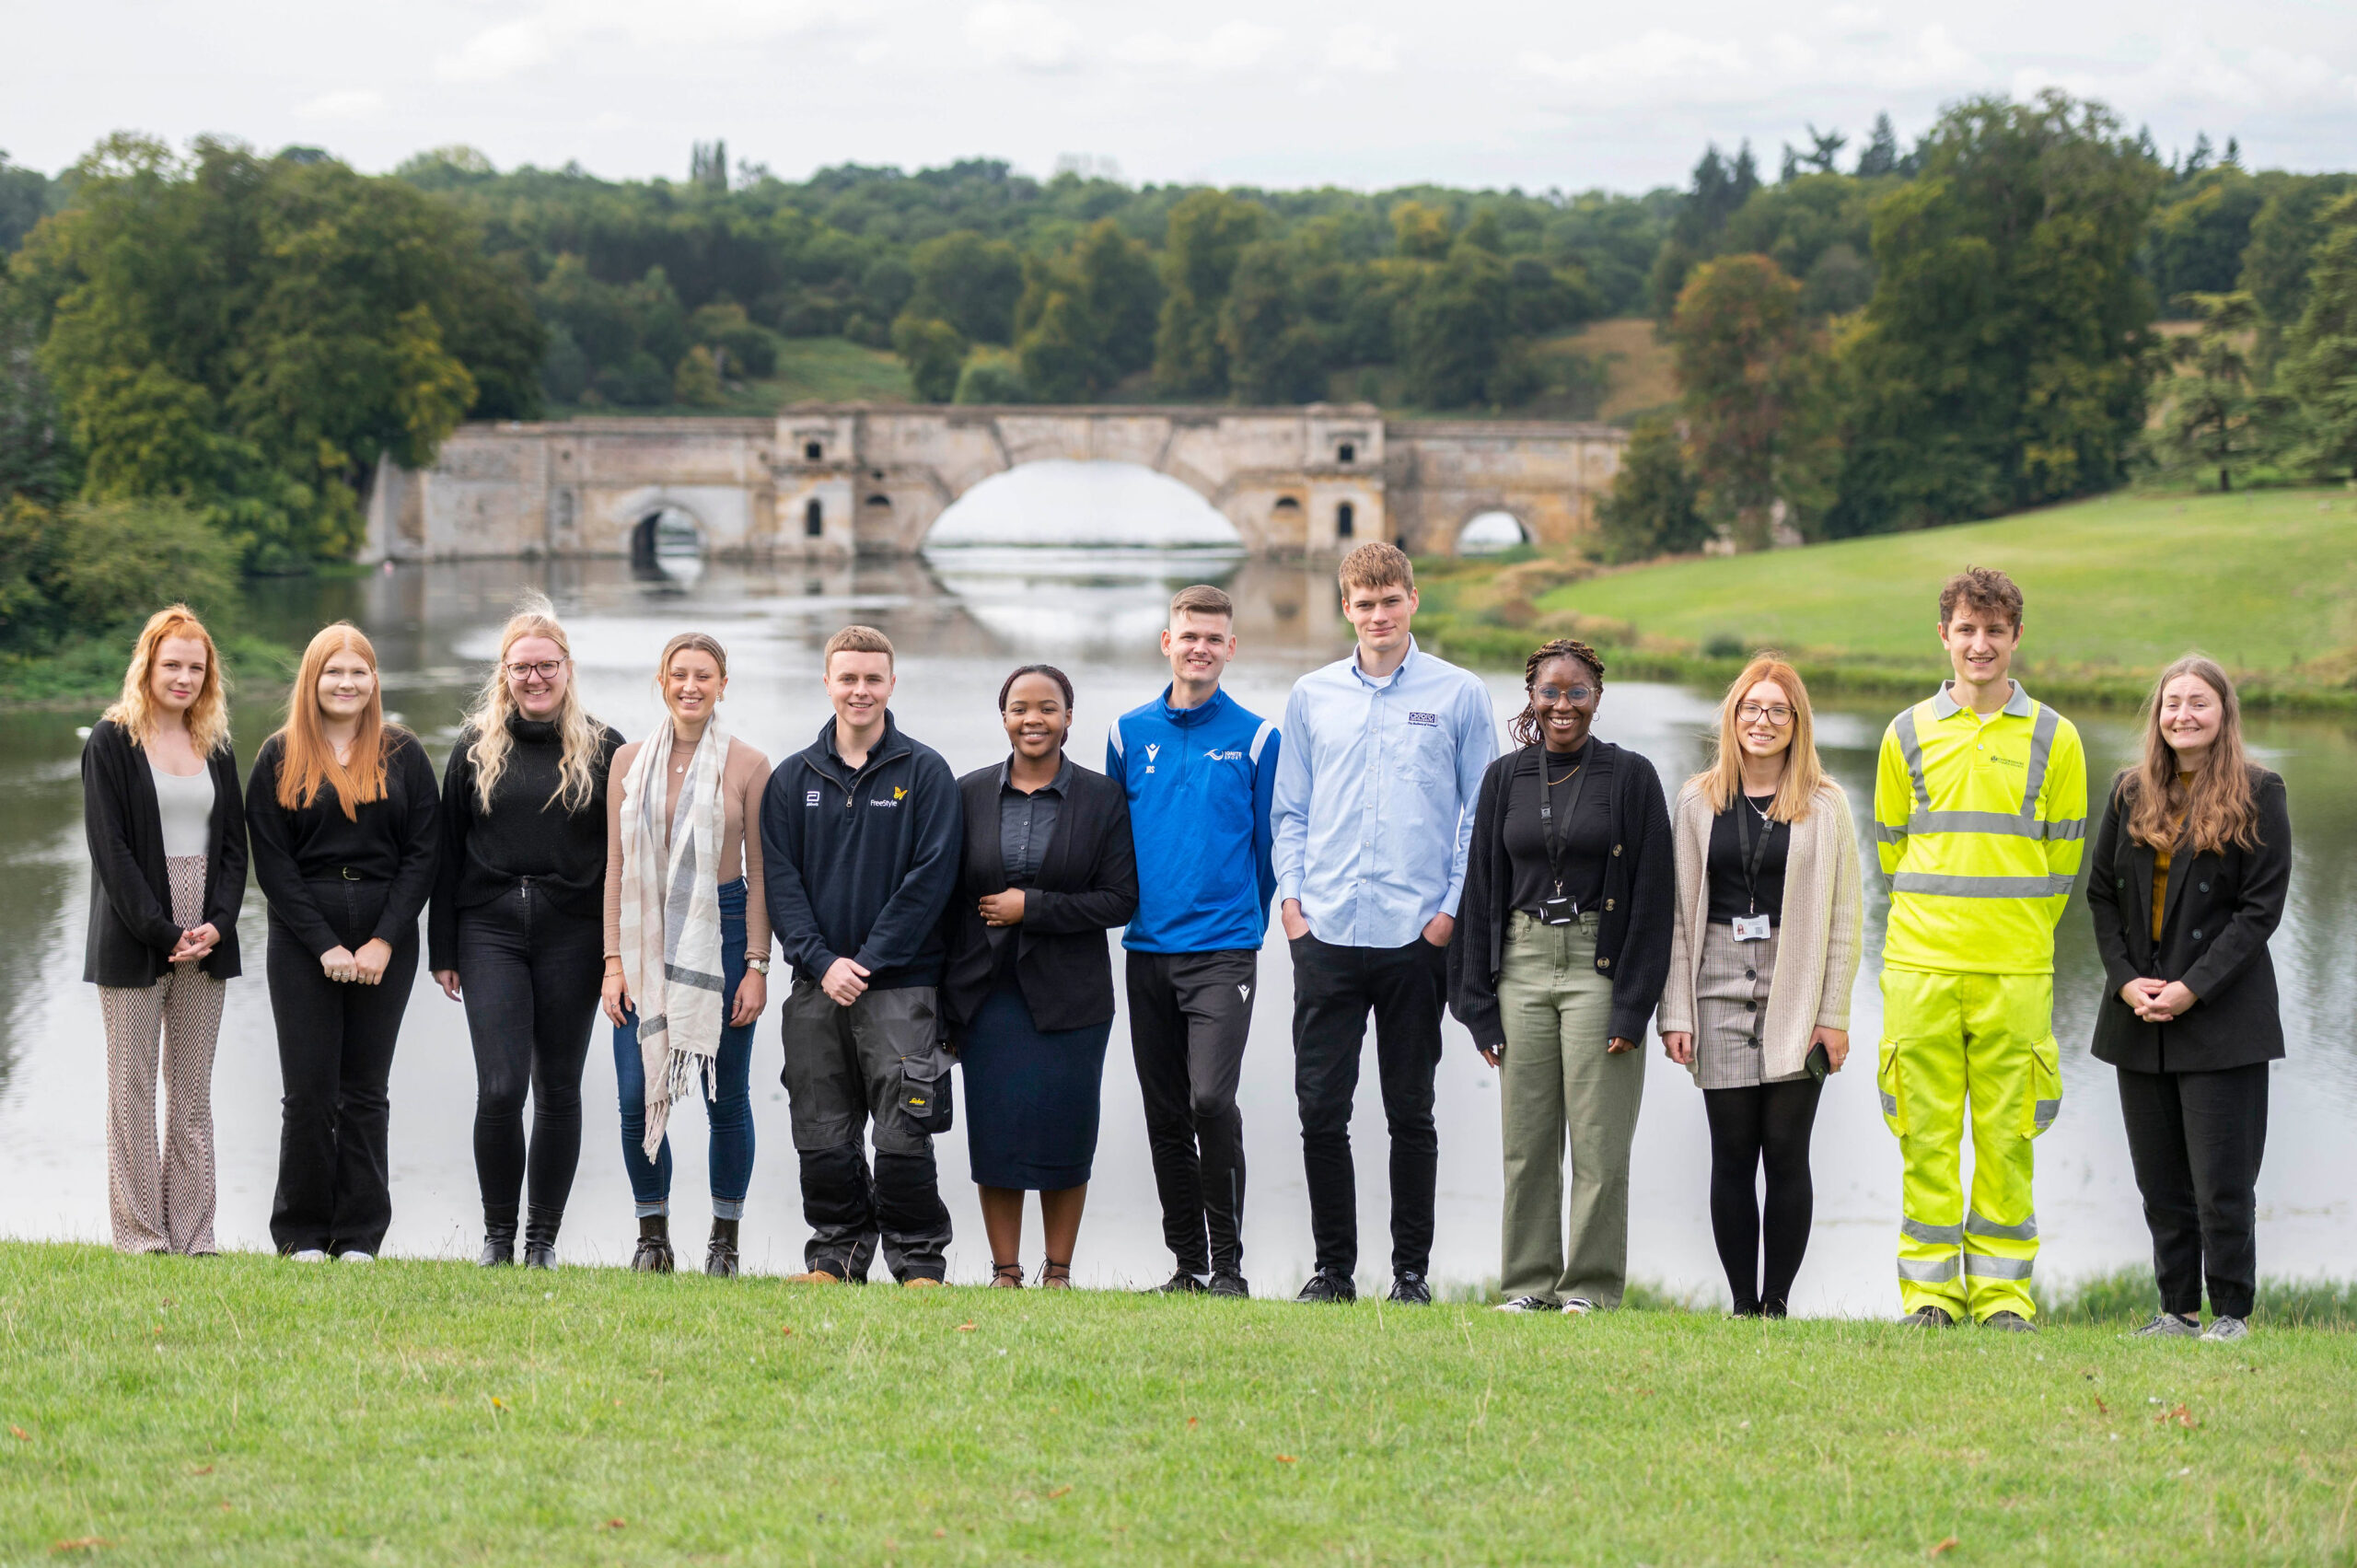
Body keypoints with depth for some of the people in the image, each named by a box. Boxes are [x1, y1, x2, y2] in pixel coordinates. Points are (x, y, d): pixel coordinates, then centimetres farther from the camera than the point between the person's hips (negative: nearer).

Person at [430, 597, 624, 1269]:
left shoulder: (603, 749, 5)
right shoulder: (475, 748, 8)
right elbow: (447, 852, 9)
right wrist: (442, 950, 5)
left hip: (571, 936, 0)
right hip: (491, 931, 0)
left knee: (558, 1090, 4)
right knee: (500, 1087, -10)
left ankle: (544, 1238, 14)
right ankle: (497, 1234, 3)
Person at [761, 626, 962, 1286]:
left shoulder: (925, 772, 2)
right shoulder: (793, 778, 12)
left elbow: (931, 876, -5)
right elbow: (780, 879, 6)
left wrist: (870, 959, -11)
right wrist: (821, 961, -8)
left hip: (901, 987, -3)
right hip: (816, 987, 3)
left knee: (903, 1137, -6)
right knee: (823, 1139, 5)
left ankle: (919, 1263, 3)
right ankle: (837, 1253, 16)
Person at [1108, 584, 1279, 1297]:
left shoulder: (1256, 738, 2)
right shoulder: (1130, 733, 9)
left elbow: (1270, 844, 9)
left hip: (1224, 950, -3)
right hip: (1148, 949, 4)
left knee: (1211, 1098, -17)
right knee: (1165, 1116, 6)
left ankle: (1228, 1261, -7)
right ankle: (1188, 1262, 15)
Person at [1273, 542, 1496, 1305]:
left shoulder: (1458, 695, 3)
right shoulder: (1311, 697, 10)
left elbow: (1480, 811, 4)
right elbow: (1289, 810, 14)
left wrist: (1452, 908, -4)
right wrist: (1292, 898, 2)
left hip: (1417, 936, -2)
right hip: (1326, 932, 2)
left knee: (1411, 1112, 4)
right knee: (1321, 1107, 0)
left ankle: (1411, 1271, 11)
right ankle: (1332, 1267, 10)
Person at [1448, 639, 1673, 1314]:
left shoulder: (1631, 777, -1)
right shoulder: (1505, 778, 8)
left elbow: (1652, 897, -3)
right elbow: (1481, 891, 10)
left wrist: (1632, 1004, -10)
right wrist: (1481, 1004, 4)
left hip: (1598, 968, -3)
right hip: (1521, 966, 3)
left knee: (1598, 1139, -3)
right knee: (1526, 1139, 5)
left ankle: (1591, 1287, 5)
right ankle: (1529, 1284, 13)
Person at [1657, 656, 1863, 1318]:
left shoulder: (1824, 805, 4)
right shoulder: (1698, 800, 9)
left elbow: (1844, 916, 3)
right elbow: (1679, 912, 8)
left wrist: (1834, 1014, -3)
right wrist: (1675, 1011, 2)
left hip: (1795, 996, -1)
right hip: (1720, 990, 1)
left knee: (1786, 1152, -3)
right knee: (1732, 1155, 0)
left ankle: (1777, 1301, 4)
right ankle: (1742, 1305, 5)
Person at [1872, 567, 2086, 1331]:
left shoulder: (2053, 739, 4)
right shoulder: (1908, 735, 8)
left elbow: (2063, 857, 10)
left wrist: (2016, 933, 12)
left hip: (2016, 971, -1)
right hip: (1920, 965, 1)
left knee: (2006, 1135, 1)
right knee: (1926, 1133, 1)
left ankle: (2003, 1291, 8)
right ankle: (1928, 1290, 8)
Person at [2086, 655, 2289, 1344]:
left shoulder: (2258, 795, -3)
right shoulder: (2131, 792, 10)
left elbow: (2262, 907, -8)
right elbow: (2101, 894, 11)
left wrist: (2193, 988, -14)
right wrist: (2126, 979, -4)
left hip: (2222, 1021, -5)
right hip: (2139, 1018, 5)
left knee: (2222, 1182, -4)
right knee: (2160, 1181, 8)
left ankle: (2231, 1313, 6)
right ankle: (2177, 1309, 16)